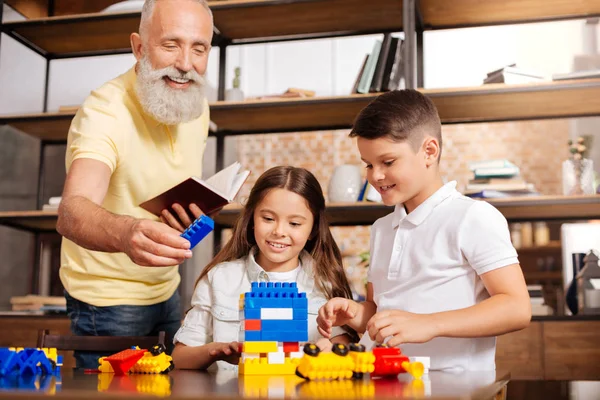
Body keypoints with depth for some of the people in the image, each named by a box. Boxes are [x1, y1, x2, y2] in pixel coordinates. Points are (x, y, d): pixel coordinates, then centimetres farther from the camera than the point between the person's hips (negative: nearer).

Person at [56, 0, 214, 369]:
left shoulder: (196, 104, -2)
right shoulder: (105, 112, -24)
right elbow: (72, 213, -40)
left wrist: (192, 209, -11)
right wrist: (126, 234, -62)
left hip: (167, 291, 7)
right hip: (109, 301, -6)